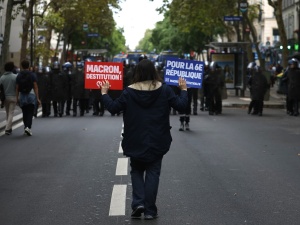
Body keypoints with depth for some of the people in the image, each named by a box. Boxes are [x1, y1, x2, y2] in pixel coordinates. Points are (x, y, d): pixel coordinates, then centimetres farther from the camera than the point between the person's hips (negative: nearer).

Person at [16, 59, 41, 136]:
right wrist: (37, 98, -6)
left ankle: (26, 127, 20)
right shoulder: (32, 75, -5)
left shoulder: (19, 76, 3)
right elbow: (35, 87, -8)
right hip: (31, 95, -3)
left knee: (25, 113, 14)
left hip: (22, 96, 3)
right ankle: (28, 127, -19)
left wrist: (17, 98, 9)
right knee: (30, 113, -2)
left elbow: (17, 88, 2)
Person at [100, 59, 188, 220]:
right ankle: (149, 210, 6)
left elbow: (113, 108, -6)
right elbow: (181, 105, -3)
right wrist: (184, 90, 13)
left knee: (136, 171, 17)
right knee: (152, 173, 7)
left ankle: (138, 203, -1)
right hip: (157, 141, 0)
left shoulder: (129, 92, -7)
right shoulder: (164, 90, -5)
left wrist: (104, 93, 8)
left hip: (136, 142, 0)